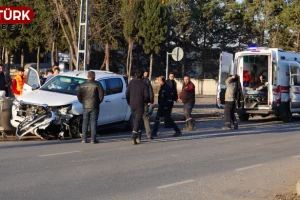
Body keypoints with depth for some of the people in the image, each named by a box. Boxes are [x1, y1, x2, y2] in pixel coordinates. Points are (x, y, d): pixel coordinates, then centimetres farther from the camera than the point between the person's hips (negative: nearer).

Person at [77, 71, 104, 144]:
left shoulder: (82, 85, 6)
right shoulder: (97, 84, -5)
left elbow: (78, 95, 4)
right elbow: (101, 94, -10)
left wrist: (83, 102, 14)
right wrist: (99, 101, 3)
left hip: (85, 107, 3)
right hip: (94, 107, -3)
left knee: (85, 123, 10)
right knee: (93, 122, 0)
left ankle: (84, 139, 8)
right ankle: (93, 139, -3)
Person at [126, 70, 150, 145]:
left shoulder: (131, 83, 0)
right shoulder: (144, 85, -10)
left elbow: (127, 93, 2)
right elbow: (147, 96, -12)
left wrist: (129, 102, 15)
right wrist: (147, 102, 9)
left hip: (132, 105, 4)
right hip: (140, 106, -3)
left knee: (136, 121, 17)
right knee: (137, 121, -3)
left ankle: (138, 137, 22)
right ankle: (133, 138, -15)